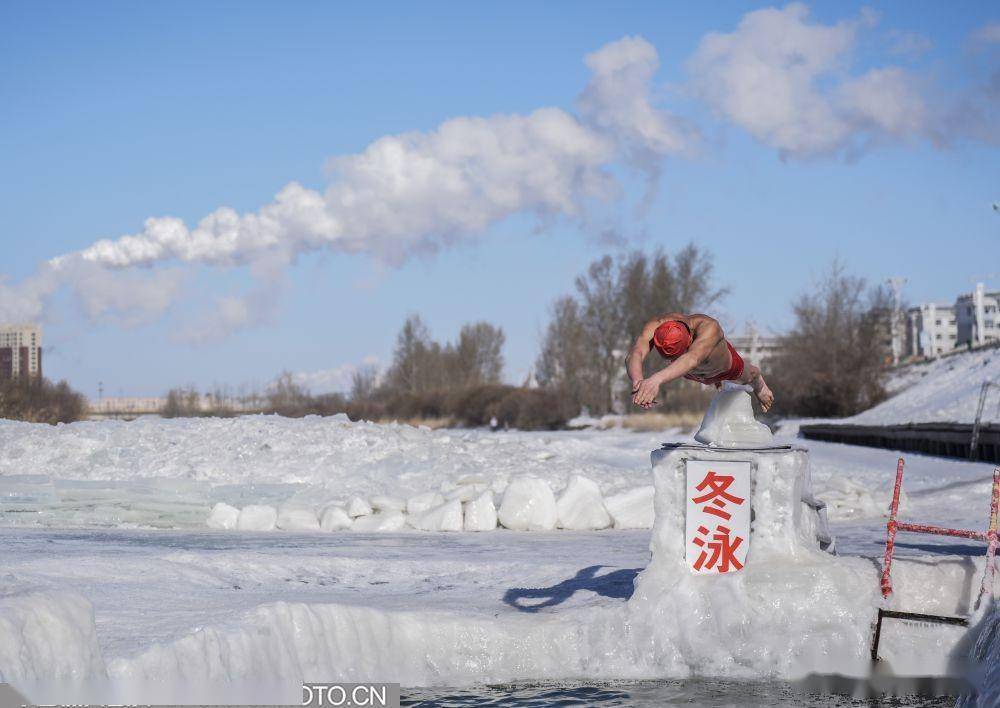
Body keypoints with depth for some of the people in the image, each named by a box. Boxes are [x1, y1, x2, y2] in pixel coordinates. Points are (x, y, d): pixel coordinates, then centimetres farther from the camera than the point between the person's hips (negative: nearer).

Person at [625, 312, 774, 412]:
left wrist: (657, 380, -90)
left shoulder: (709, 328, -54)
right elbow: (635, 355, -63)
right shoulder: (654, 327, -45)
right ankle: (716, 381, 75)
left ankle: (759, 385, 69)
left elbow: (692, 358, -73)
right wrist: (637, 381, -86)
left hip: (725, 367, -2)